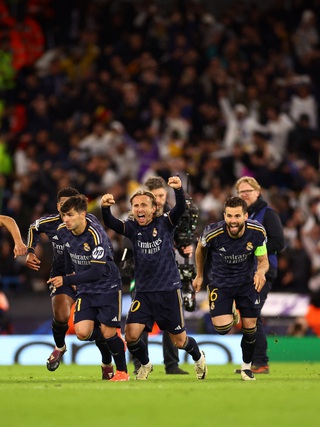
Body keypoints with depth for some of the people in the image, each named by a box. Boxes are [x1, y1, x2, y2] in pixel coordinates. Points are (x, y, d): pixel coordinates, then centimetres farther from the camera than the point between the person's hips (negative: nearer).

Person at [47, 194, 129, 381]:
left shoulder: (96, 234, -26)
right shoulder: (63, 231, -7)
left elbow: (97, 271, -28)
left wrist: (66, 280, -26)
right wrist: (69, 272, 21)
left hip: (108, 287, -5)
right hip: (85, 289, 5)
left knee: (108, 333, -7)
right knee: (82, 332, -12)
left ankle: (122, 371, 17)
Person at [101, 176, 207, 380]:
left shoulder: (165, 223, -5)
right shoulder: (132, 227, 0)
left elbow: (180, 209, -23)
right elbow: (111, 223, -18)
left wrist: (179, 190, -44)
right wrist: (105, 208, -40)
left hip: (169, 289, -2)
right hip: (143, 292, 2)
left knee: (179, 341, 6)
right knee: (131, 334, -13)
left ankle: (199, 358, 40)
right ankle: (145, 365, 18)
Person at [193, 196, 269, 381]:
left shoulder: (257, 232, -21)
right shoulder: (213, 232, -26)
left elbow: (263, 260, -9)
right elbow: (201, 248, -1)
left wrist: (261, 271, -34)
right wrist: (199, 276, 11)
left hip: (247, 281, 2)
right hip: (220, 281, -2)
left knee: (250, 328, 3)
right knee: (222, 328, -19)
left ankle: (247, 366, 30)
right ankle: (229, 315, 19)